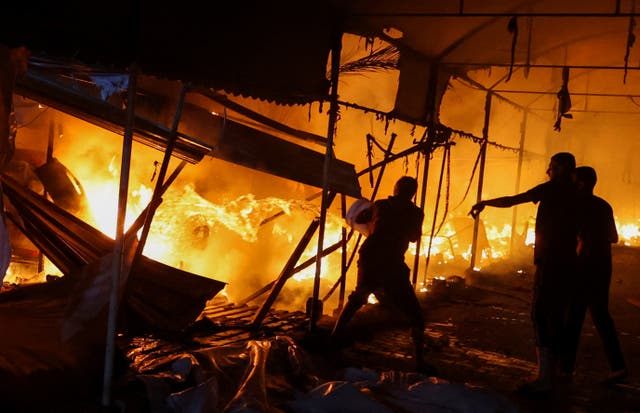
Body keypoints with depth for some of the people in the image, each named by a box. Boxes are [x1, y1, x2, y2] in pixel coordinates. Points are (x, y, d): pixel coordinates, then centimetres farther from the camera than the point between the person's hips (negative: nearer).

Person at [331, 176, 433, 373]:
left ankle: (336, 335, 34)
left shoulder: (380, 205, 12)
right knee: (414, 313, 3)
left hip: (368, 257, 4)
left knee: (357, 297, 31)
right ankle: (419, 361, -5)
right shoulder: (416, 213, 7)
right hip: (392, 264, -4)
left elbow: (358, 219, 27)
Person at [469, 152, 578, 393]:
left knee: (540, 315, -10)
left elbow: (510, 201, -5)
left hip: (550, 262, -8)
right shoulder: (575, 196, 16)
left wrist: (484, 203, 7)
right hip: (567, 265, 8)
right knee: (555, 317, 11)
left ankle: (543, 377, -15)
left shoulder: (552, 189, -6)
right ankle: (549, 374, 16)